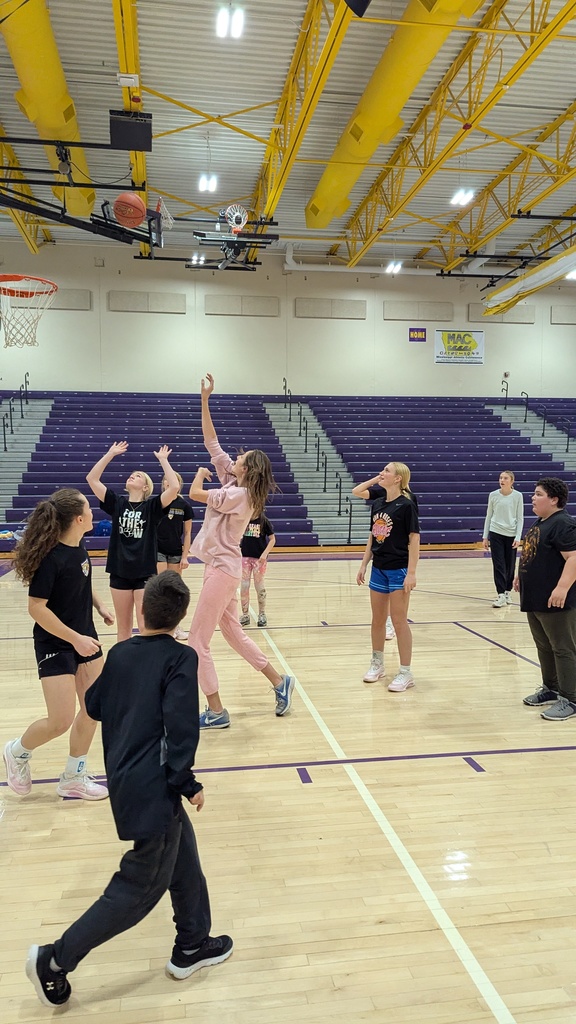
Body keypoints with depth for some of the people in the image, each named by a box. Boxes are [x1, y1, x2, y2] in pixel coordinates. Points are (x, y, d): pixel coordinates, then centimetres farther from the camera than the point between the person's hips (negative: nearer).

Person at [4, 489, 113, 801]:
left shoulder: (79, 546, -1)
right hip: (55, 645, -8)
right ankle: (17, 751, 26)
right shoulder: (52, 557, -25)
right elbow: (36, 607, -23)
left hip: (84, 637, 8)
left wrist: (100, 606, 4)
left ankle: (73, 778, 25)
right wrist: (75, 639, -21)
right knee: (61, 721, -5)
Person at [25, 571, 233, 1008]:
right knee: (140, 888, 7)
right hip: (155, 789, -7)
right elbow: (181, 728, -22)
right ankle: (55, 959, 13)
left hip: (125, 778, 8)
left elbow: (94, 705, 18)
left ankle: (192, 945, 35)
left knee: (184, 860, 22)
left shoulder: (120, 653, 4)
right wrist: (188, 784, -14)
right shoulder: (181, 659, -14)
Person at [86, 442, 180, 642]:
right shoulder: (116, 502, 4)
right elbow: (92, 479, 0)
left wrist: (163, 459, -11)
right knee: (123, 628, 12)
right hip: (119, 573, 3)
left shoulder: (152, 506, -3)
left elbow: (174, 487, -19)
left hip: (145, 573, -3)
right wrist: (111, 454, 1)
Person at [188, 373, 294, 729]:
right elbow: (212, 442, 9)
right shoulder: (232, 482, 6)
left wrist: (200, 474, 4)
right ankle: (280, 682, 26)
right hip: (222, 566, 9)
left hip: (223, 568, -9)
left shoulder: (240, 493, -17)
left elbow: (196, 493, -18)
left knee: (197, 641, -3)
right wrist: (205, 399, 6)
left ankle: (216, 712, 5)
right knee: (234, 633, 18)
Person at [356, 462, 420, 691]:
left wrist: (411, 572, -17)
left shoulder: (406, 505, -12)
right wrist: (363, 565, 12)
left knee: (399, 621, -1)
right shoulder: (377, 504, 7)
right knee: (377, 620, 15)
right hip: (378, 569, 7)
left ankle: (406, 673, 10)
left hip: (398, 569, -7)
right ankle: (377, 664, 31)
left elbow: (414, 539, -14)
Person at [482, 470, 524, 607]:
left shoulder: (518, 496, -2)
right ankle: (501, 595, -3)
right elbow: (489, 516, 8)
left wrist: (518, 537, -8)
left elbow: (520, 518, 0)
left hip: (511, 535, 0)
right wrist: (485, 536, 6)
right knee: (498, 564, -4)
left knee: (510, 566, 8)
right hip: (495, 533, 0)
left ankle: (508, 592, 25)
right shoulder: (493, 495, 1)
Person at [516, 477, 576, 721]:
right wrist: (522, 576, 25)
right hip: (534, 599, 10)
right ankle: (551, 689, 32)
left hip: (556, 602, -10)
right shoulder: (539, 523, 15)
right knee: (544, 647, 18)